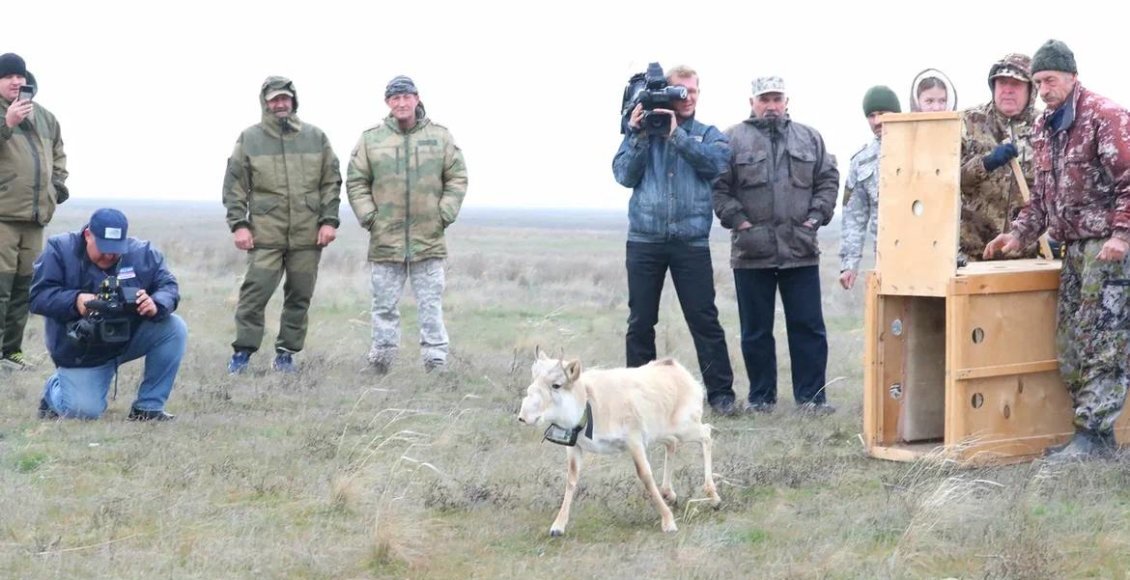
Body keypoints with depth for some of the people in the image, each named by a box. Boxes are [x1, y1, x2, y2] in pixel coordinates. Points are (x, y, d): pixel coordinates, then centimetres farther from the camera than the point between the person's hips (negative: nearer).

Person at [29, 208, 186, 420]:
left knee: (174, 328, -21)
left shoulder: (142, 253, -6)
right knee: (84, 411, -19)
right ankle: (54, 389, 22)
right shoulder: (59, 250, -13)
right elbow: (38, 296, -18)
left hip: (130, 337, 3)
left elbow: (169, 286, -10)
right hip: (82, 351, -3)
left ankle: (148, 407, -9)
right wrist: (75, 300, -36)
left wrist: (156, 305, -34)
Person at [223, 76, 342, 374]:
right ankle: (243, 352, 0)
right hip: (265, 234, -2)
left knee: (300, 296, 5)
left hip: (308, 235, 2)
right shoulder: (249, 138, 5)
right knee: (255, 292, -8)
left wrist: (329, 221, 2)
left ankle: (286, 353, 14)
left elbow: (331, 182, 11)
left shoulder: (316, 137, 10)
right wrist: (239, 224, -4)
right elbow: (234, 185, 4)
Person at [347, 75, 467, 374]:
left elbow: (457, 178, 7)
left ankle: (436, 363, 6)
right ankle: (380, 363, 12)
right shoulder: (371, 139, 5)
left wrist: (445, 214, -3)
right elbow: (356, 182, 7)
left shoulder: (440, 136, 5)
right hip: (385, 240, 0)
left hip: (429, 240, 0)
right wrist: (369, 217, -4)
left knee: (431, 305, 2)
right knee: (385, 305, 6)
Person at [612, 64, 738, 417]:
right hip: (644, 239, 1)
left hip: (691, 241, -1)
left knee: (704, 320, -3)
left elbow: (716, 160, -12)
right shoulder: (641, 130, 10)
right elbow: (624, 175, 1)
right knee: (640, 322, 5)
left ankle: (721, 394, 1)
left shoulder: (707, 134, 9)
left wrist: (676, 134, -15)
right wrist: (638, 135, -9)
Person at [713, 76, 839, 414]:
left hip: (801, 250, 2)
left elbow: (828, 180, 13)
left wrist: (816, 216, 1)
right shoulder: (733, 140, 2)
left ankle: (810, 397, 8)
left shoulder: (809, 139, 12)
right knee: (756, 331, 6)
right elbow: (719, 187, -1)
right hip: (751, 252, -2)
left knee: (808, 328, 2)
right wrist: (738, 220, -10)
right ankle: (761, 397, 15)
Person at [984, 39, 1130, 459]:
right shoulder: (1043, 128, 17)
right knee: (1070, 344, 7)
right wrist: (1020, 234, 12)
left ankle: (1094, 432, -10)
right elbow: (1042, 194, 24)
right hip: (1074, 247, 9)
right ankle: (1090, 425, 12)